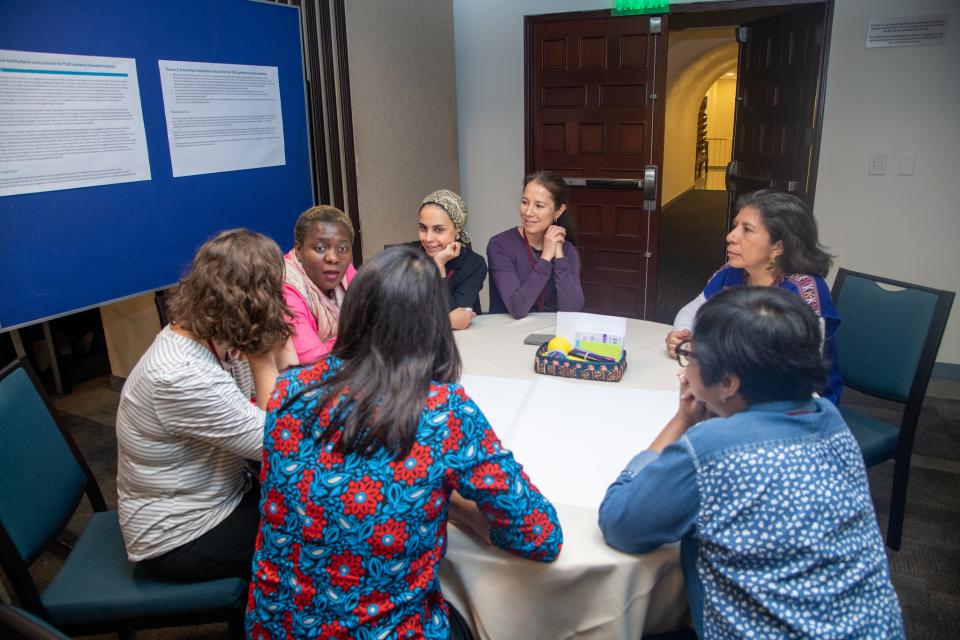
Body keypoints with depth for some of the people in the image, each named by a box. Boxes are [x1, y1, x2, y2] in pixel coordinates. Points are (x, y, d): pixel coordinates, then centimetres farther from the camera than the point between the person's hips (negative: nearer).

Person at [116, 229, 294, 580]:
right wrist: (262, 357, -24)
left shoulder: (208, 337, -7)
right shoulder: (183, 377, -33)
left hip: (220, 495, 8)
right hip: (180, 538, -8)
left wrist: (276, 342, -16)